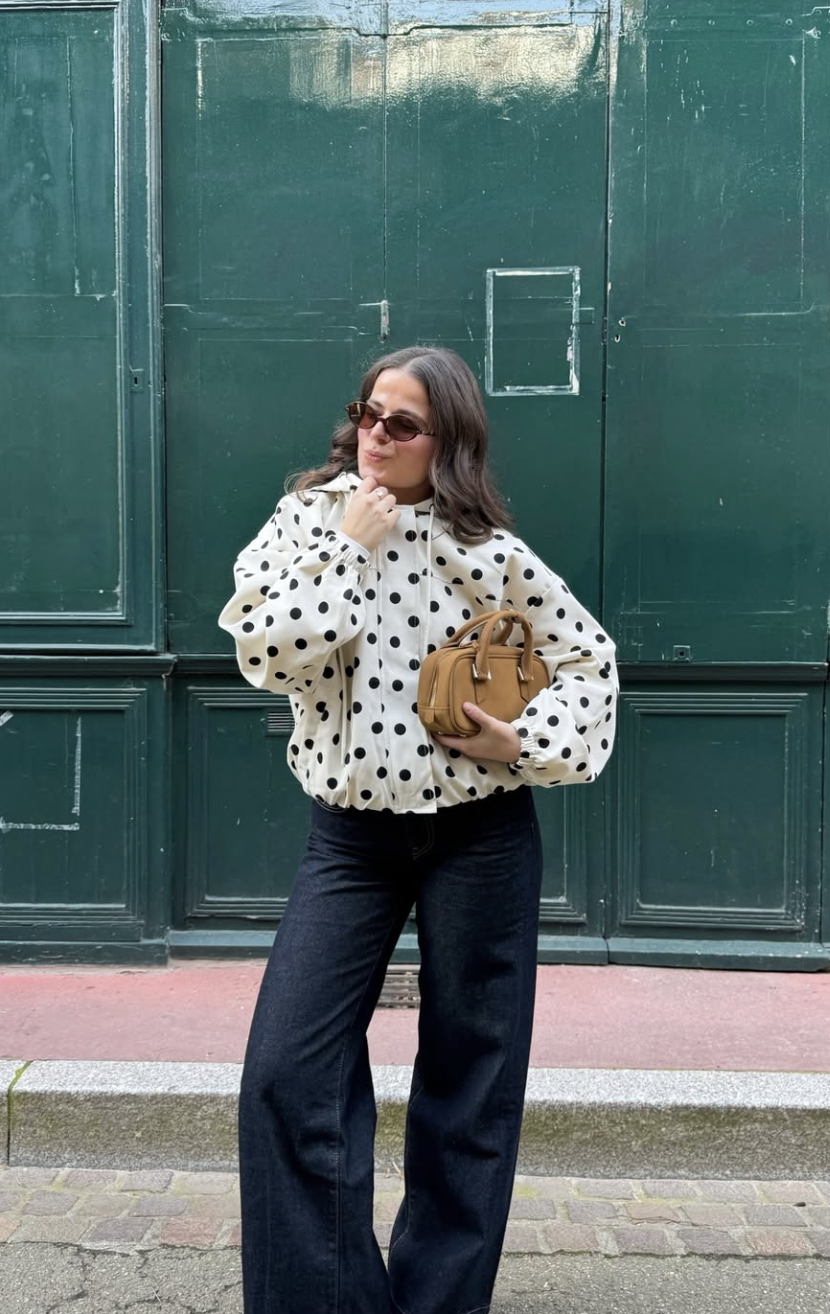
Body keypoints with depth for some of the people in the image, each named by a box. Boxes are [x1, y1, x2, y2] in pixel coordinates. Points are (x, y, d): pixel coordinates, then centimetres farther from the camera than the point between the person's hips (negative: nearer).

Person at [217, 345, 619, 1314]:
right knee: (287, 1072, -6)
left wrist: (528, 744, -11)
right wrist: (348, 547, -14)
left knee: (469, 1082, 9)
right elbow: (264, 653, -12)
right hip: (349, 835, 2)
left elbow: (589, 658, 3)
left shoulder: (488, 550, -4)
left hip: (479, 836, -1)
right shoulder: (307, 521, 1)